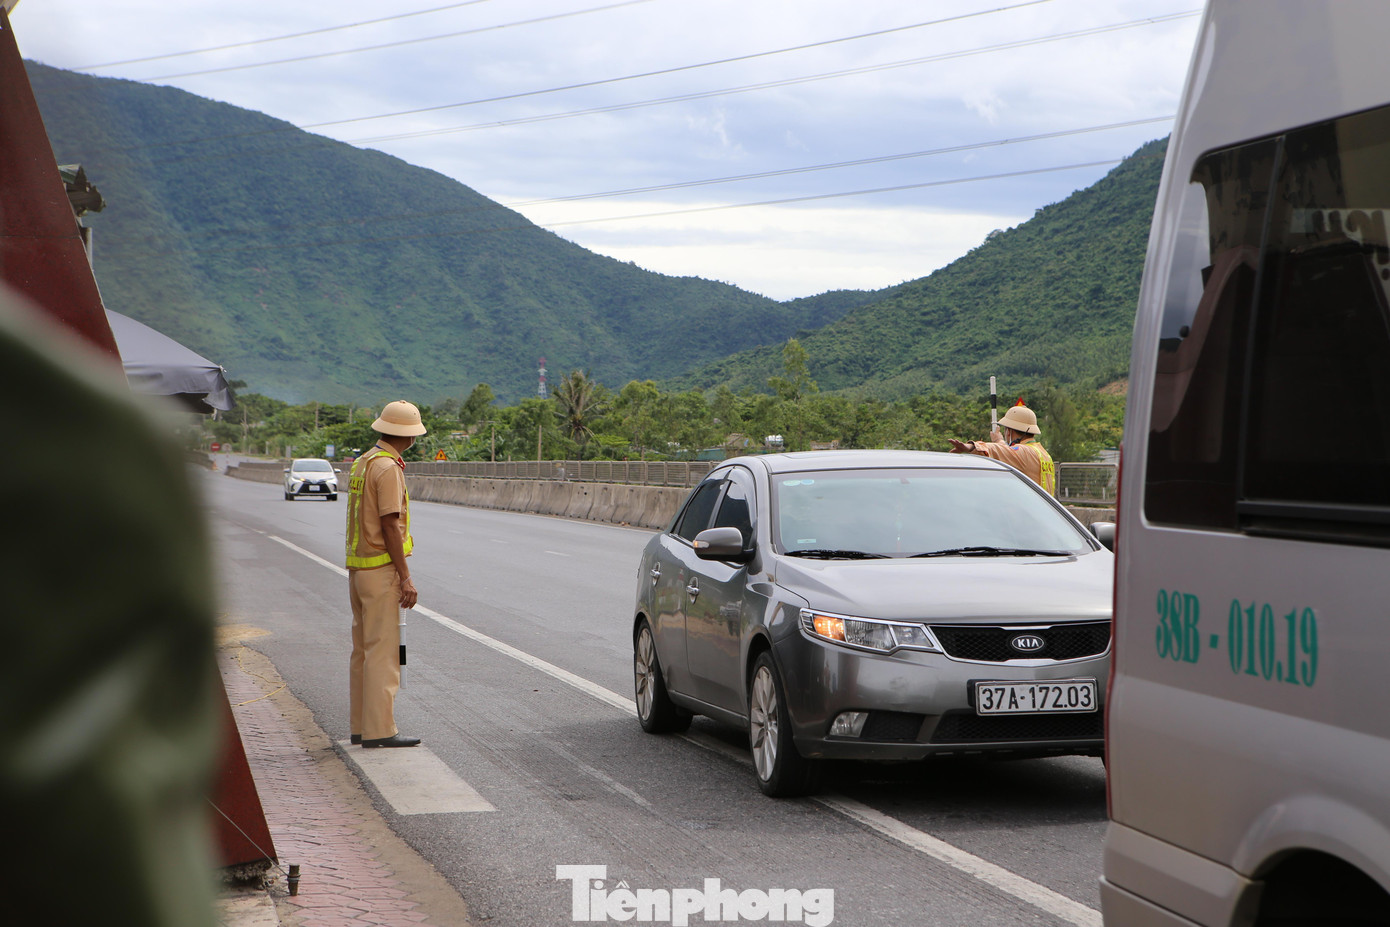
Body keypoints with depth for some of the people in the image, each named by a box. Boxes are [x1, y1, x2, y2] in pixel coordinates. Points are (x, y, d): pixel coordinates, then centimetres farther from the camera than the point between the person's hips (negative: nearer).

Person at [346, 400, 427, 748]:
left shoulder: (362, 463, 13)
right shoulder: (388, 468, -15)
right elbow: (389, 525, -18)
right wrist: (405, 577, -17)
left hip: (357, 567, 10)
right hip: (381, 568, -10)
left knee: (363, 650, 13)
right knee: (382, 650, -8)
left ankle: (361, 726, 18)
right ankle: (379, 730, -8)